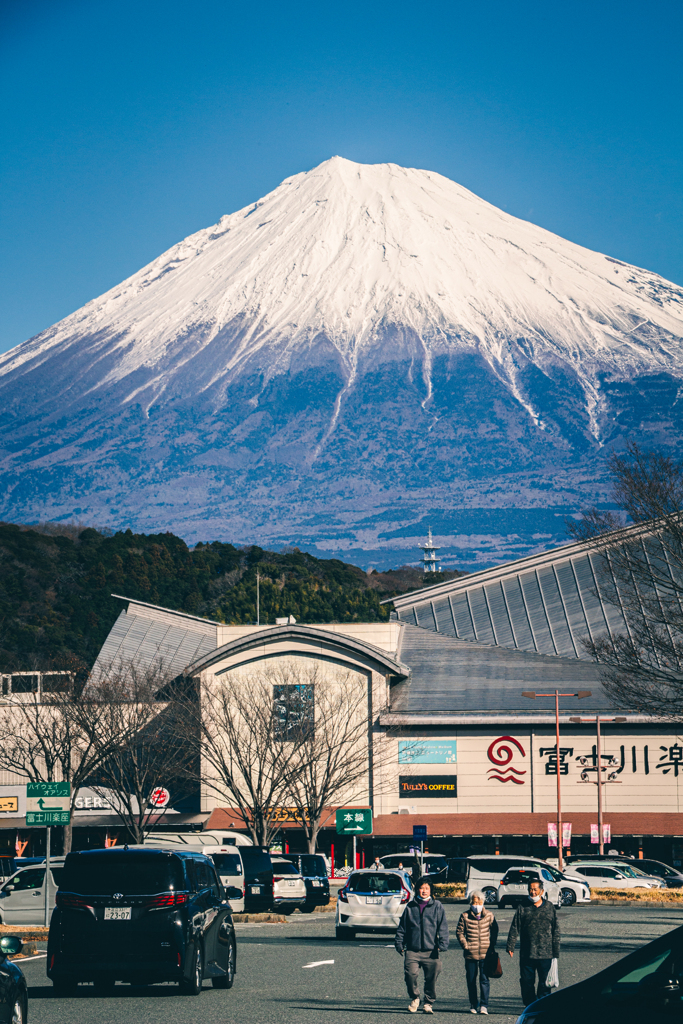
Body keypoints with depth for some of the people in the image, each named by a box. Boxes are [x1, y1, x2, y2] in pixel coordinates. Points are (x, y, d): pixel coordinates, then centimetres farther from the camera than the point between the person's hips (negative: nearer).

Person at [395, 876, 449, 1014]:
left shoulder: (437, 906, 8)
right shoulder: (410, 907, 12)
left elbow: (443, 927, 4)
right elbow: (402, 927, 17)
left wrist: (442, 944, -7)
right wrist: (399, 943, 8)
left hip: (430, 951, -1)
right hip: (412, 950, 1)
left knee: (431, 978, 0)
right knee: (410, 974, -14)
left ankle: (429, 1003, 15)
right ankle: (414, 998, 9)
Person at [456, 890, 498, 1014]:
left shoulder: (489, 915, 3)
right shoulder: (465, 916, -1)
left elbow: (494, 930, 14)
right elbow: (459, 932, 7)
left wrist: (492, 946, 8)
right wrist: (465, 945, -2)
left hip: (485, 953, 0)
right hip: (470, 954, 0)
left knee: (484, 979, -5)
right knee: (471, 980, 7)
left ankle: (484, 1005, -2)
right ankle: (474, 1004, 19)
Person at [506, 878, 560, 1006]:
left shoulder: (549, 908, 7)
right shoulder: (522, 909, 5)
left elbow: (556, 931, 9)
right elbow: (514, 928, 3)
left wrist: (556, 951, 5)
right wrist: (510, 946, -7)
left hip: (545, 953, 0)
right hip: (527, 954, 0)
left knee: (544, 983, 1)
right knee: (527, 982, 4)